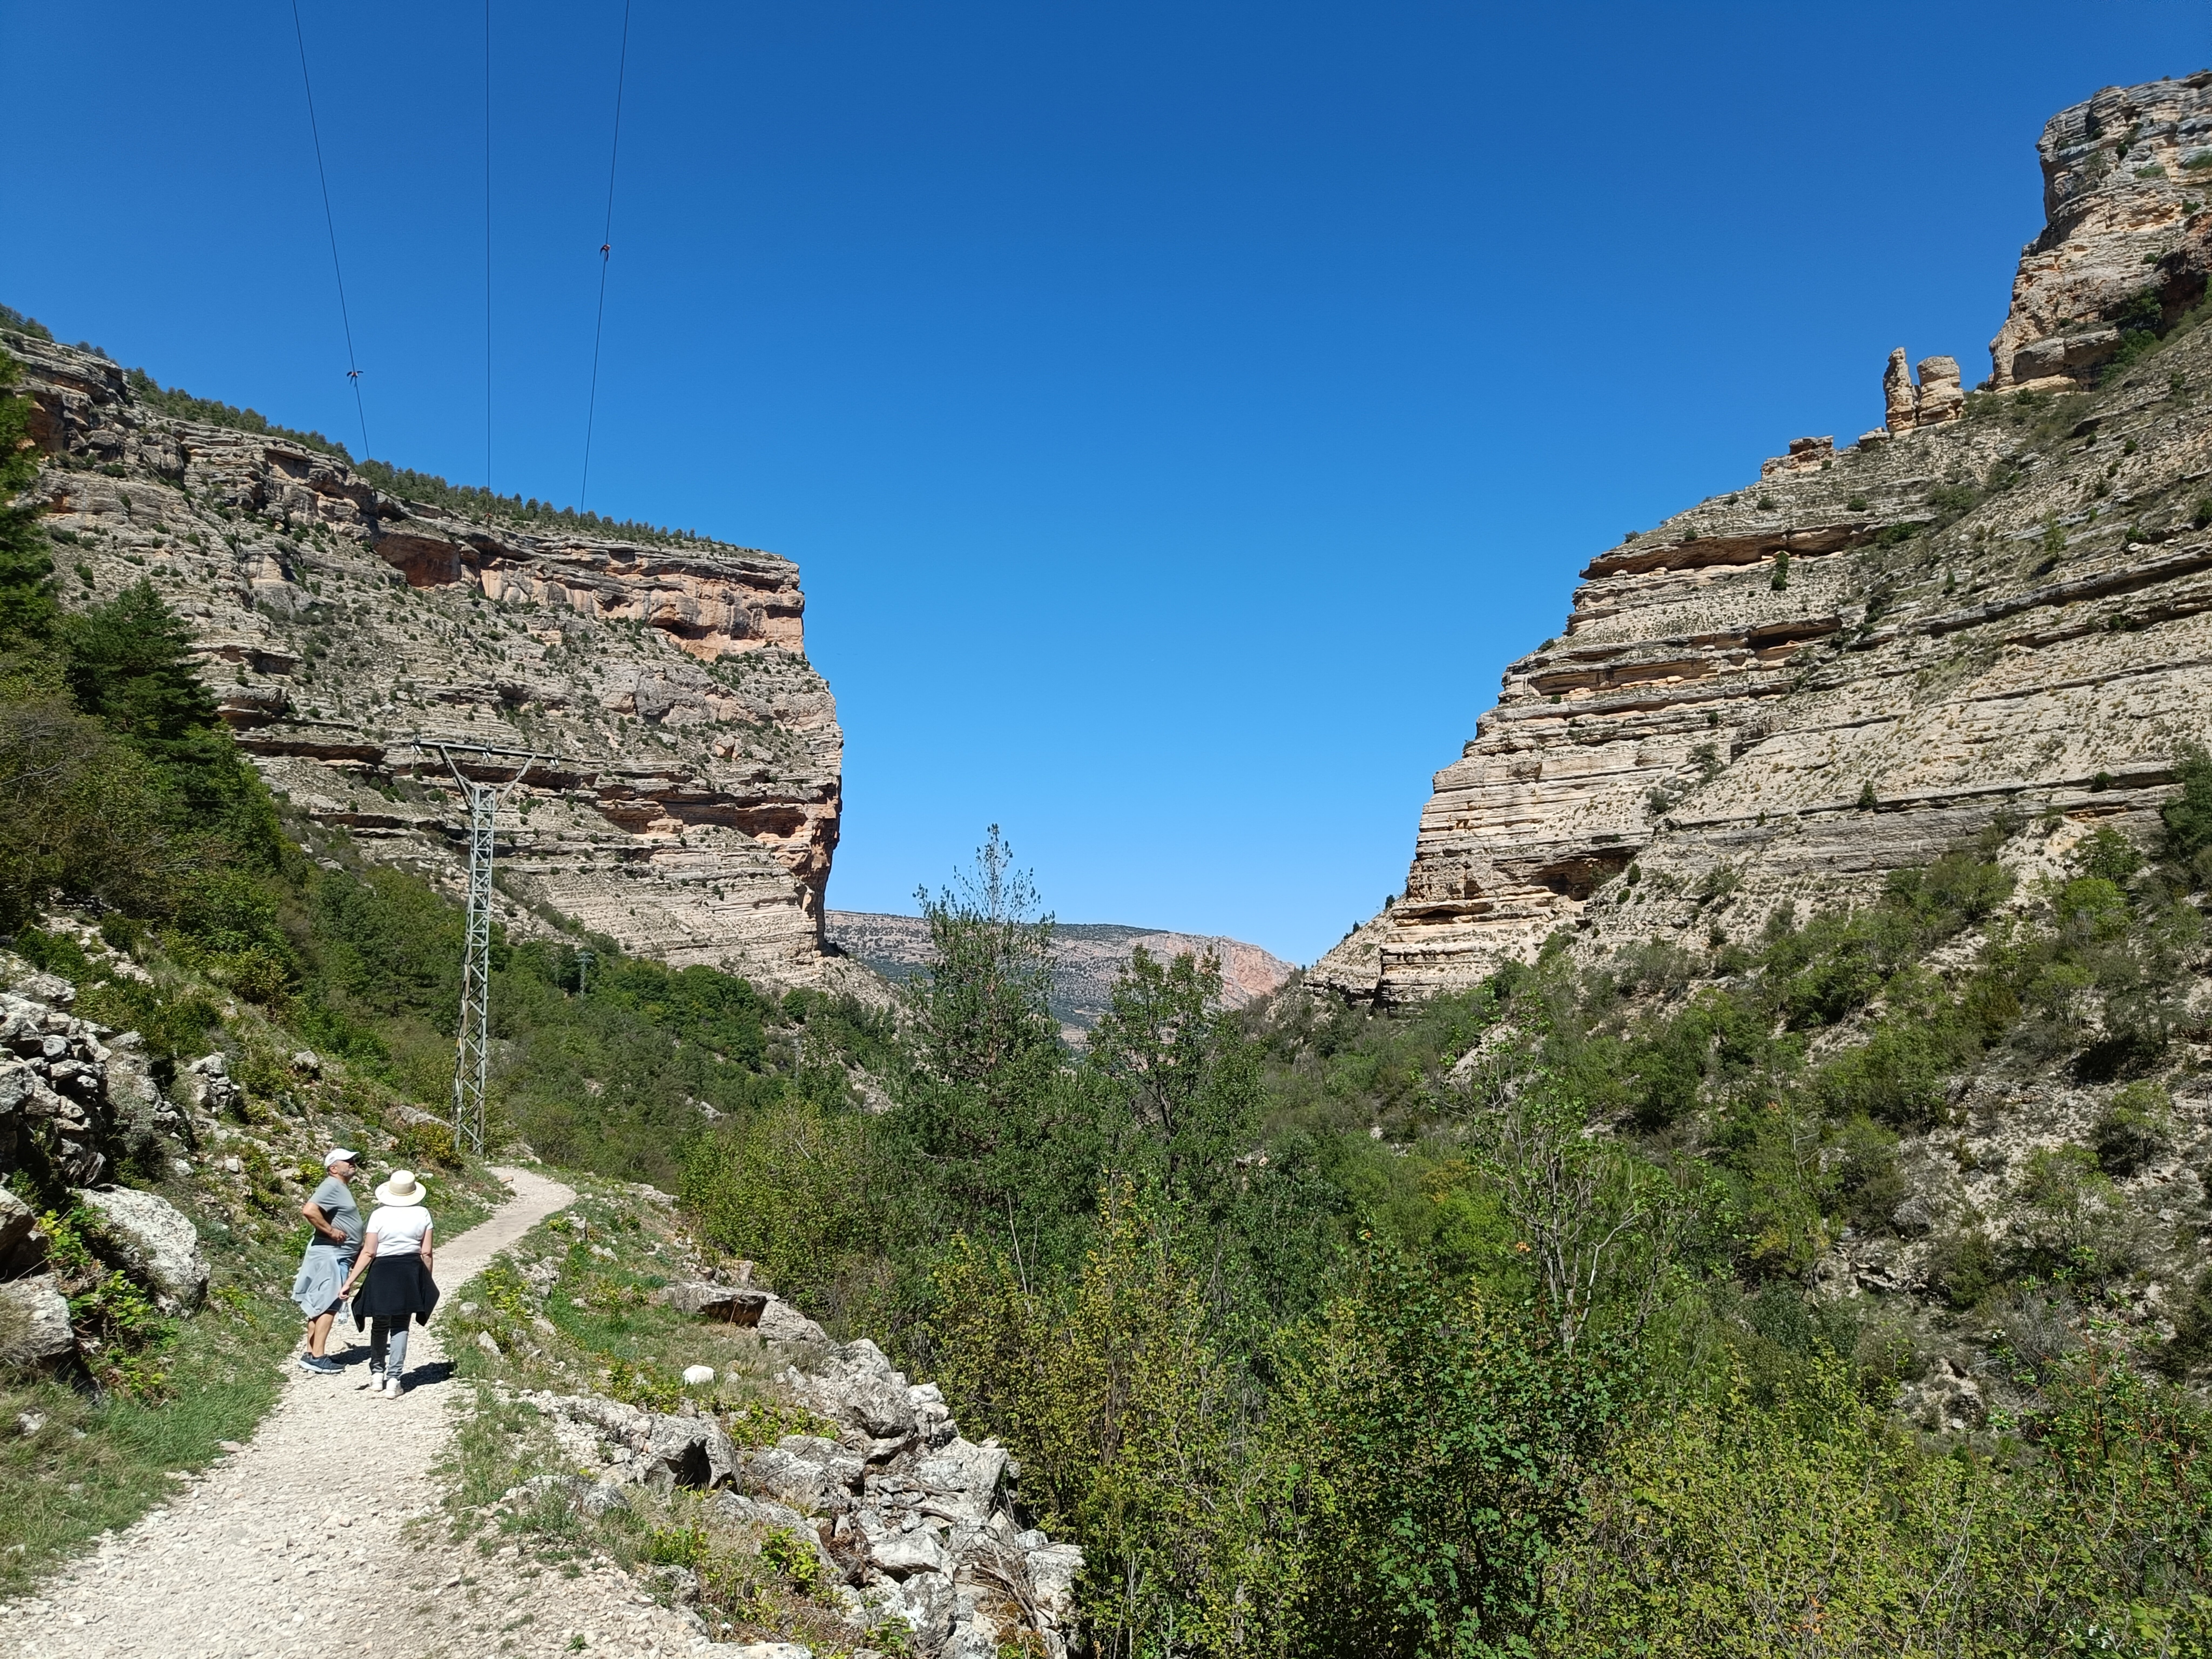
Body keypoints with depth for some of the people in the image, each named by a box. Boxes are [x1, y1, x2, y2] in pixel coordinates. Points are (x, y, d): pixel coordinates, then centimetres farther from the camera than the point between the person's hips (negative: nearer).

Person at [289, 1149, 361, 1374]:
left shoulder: (342, 1188, 17)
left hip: (339, 1256, 10)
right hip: (330, 1256, -10)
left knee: (320, 1307, 12)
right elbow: (309, 1211, -29)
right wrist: (331, 1232, -21)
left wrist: (356, 1251, 24)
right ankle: (317, 1357, -6)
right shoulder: (332, 1186, -14)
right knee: (328, 1307, -8)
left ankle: (311, 1354, 17)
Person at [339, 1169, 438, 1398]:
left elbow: (369, 1253, -11)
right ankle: (393, 1380, 3)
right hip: (411, 1275, 1)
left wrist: (351, 1281, -5)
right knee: (400, 1327, 9)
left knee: (380, 1326, 18)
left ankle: (377, 1374, 27)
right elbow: (426, 1253, -1)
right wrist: (427, 1283, 10)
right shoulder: (422, 1215, -2)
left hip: (383, 1274, -1)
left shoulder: (379, 1215, -8)